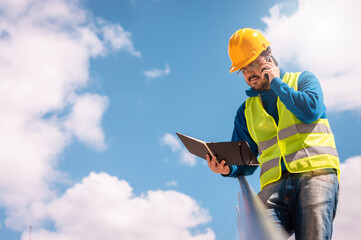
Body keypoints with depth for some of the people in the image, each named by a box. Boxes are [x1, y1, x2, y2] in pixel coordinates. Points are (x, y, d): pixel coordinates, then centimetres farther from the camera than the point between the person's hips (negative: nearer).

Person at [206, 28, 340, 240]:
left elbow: (311, 110, -4)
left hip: (314, 172, -2)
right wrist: (228, 168, -1)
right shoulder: (246, 111, 26)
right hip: (274, 184, 3)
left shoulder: (302, 80, 19)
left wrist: (276, 82, 8)